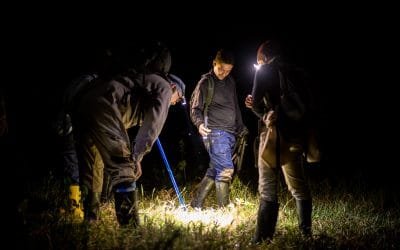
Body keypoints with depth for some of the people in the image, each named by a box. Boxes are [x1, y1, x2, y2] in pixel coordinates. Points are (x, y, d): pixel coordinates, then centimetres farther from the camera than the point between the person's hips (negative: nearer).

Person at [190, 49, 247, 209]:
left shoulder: (230, 82, 17)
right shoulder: (206, 82, -4)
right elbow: (195, 108, -4)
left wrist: (241, 127, 22)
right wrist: (200, 123, -22)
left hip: (230, 133, 7)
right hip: (215, 132, -7)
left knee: (214, 170, 9)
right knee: (225, 169, -15)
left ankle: (196, 204, 17)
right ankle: (224, 208, -10)